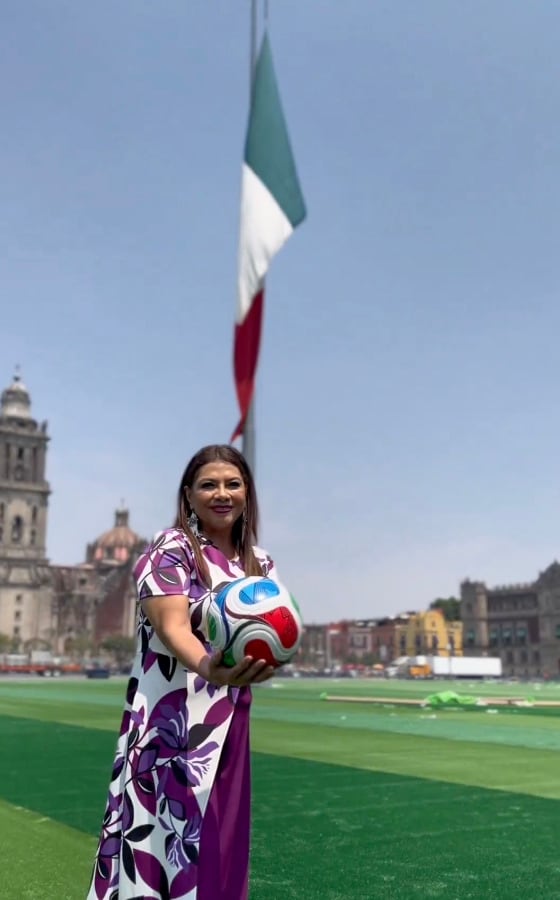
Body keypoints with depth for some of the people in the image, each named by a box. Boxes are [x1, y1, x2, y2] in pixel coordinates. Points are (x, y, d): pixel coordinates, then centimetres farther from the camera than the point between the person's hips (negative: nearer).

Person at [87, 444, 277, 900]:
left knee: (218, 843, 11)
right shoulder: (171, 549, -9)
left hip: (229, 724, 6)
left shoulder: (259, 563, 9)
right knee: (160, 832, -7)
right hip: (169, 721, -6)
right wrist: (208, 668, -43)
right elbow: (172, 628, -22)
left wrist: (263, 656, -20)